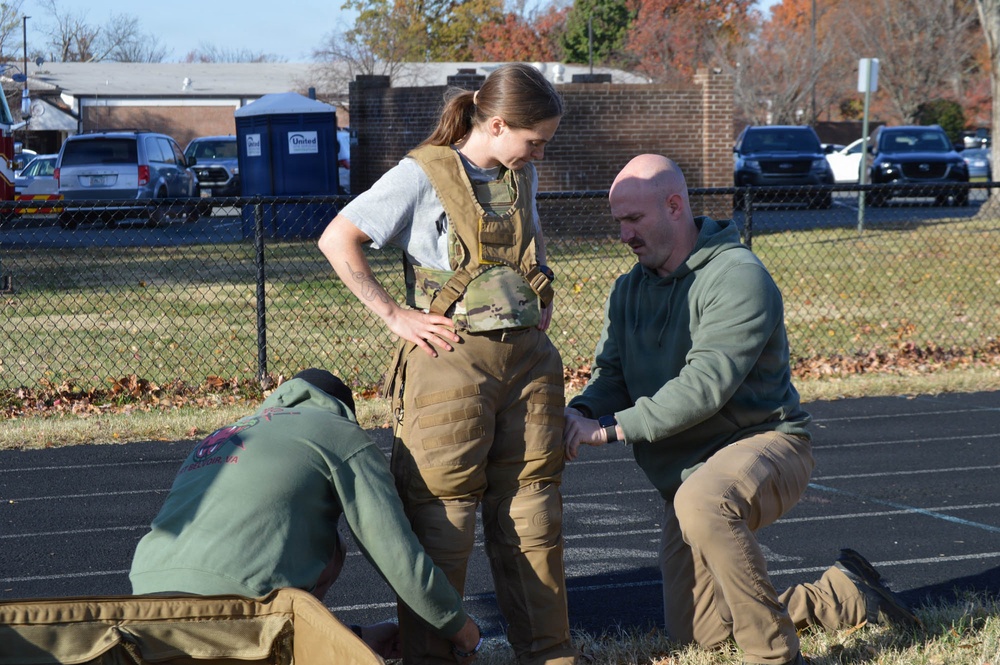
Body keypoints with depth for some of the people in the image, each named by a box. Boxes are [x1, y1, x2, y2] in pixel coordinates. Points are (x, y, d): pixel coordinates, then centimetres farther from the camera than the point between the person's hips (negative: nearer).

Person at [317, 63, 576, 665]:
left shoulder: (520, 177, 12)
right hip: (451, 360, -6)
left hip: (529, 356, 6)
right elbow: (337, 240, -10)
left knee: (532, 508, 9)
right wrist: (394, 315, -11)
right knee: (442, 514, -2)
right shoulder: (422, 176, -7)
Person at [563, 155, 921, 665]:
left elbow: (706, 384, -28)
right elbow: (611, 373, 2)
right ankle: (848, 595, 28)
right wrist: (582, 412, -22)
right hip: (686, 473, 9)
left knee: (703, 502, -43)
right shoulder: (629, 290, 8)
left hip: (763, 441, -8)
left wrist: (614, 427, -32)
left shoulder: (738, 277, -18)